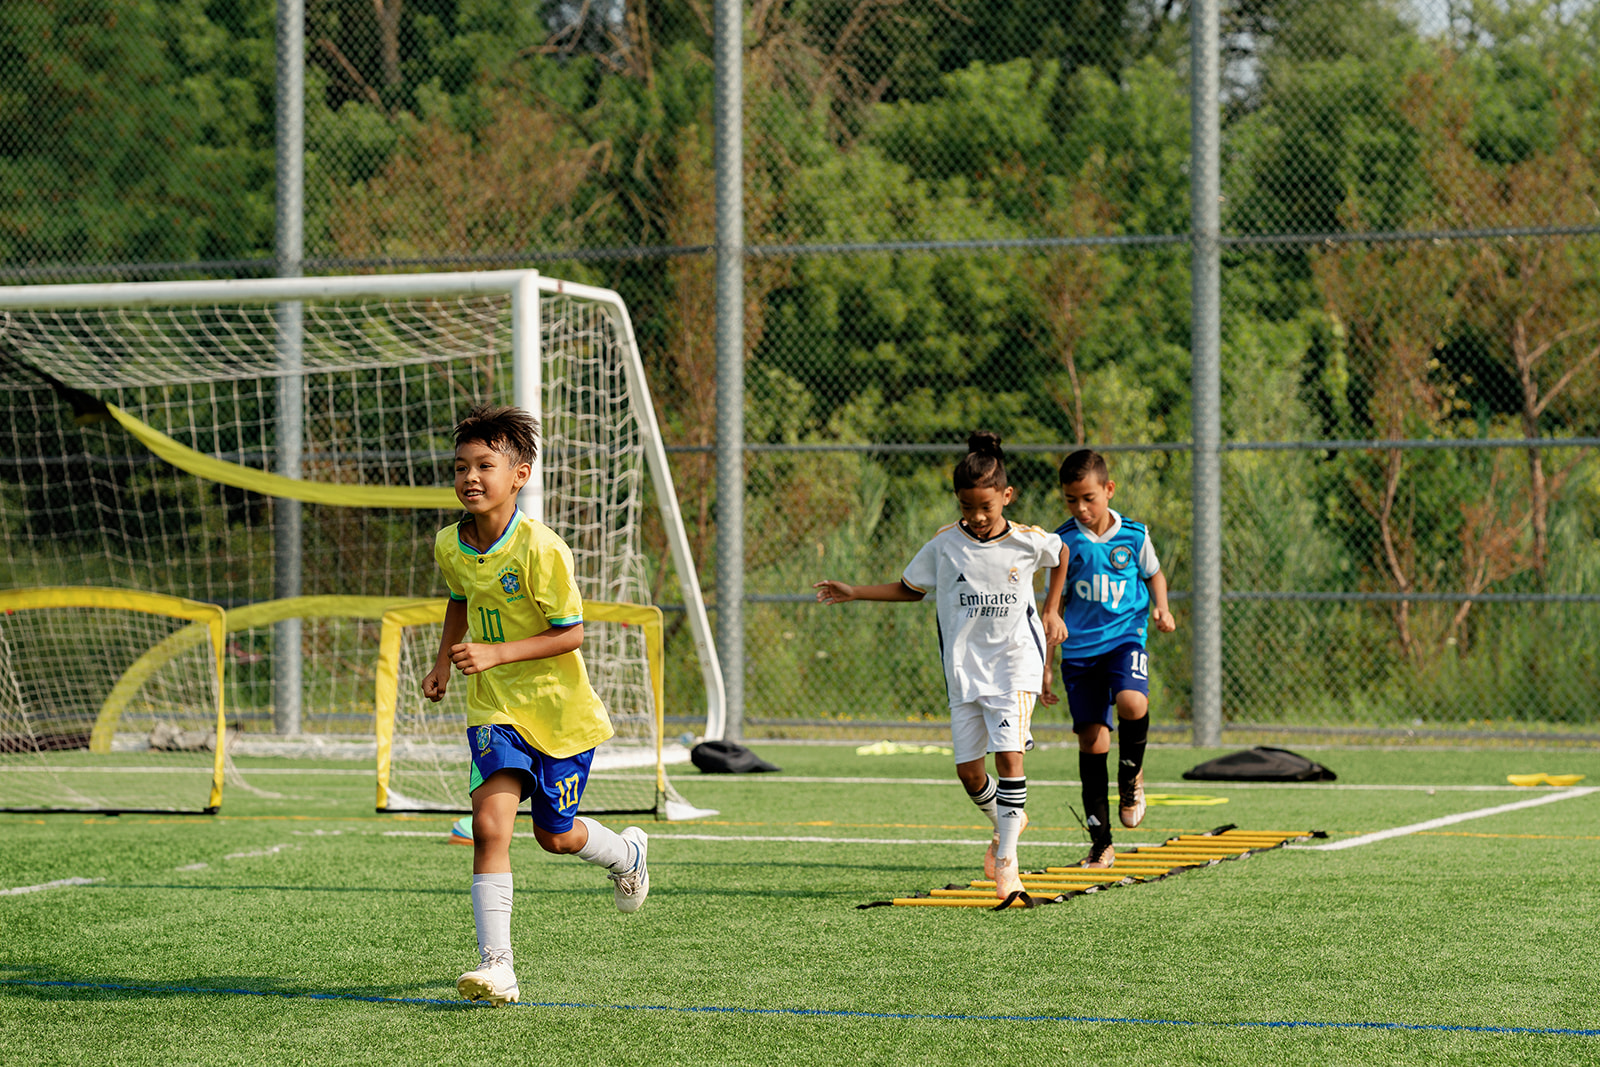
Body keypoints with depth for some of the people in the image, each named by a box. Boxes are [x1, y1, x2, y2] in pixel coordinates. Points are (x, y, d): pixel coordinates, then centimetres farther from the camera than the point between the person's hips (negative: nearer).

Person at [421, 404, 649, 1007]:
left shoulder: (540, 549, -22)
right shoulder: (449, 545, -3)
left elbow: (570, 633, -19)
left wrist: (495, 653, -28)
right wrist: (444, 662, 12)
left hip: (559, 709, -4)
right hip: (494, 709, 4)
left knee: (554, 836, 12)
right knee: (490, 822, -17)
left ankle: (626, 855, 47)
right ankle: (495, 963, -16)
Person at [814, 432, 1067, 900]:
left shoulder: (1029, 542, -5)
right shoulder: (945, 544, -3)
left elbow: (1063, 554, 19)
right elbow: (910, 588, 13)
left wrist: (1052, 611, 13)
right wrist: (854, 593, 4)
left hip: (1014, 659, -2)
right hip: (964, 666, 2)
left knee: (1008, 753, -18)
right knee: (968, 770, 0)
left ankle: (1006, 860, -13)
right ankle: (1005, 822, 32)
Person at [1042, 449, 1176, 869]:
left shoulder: (1134, 535, 0)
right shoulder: (1064, 542, -1)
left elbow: (1154, 574, 20)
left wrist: (1161, 609, -1)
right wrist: (1045, 666, 6)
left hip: (1125, 638, -1)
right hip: (1079, 648, 1)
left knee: (1132, 703, -30)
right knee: (1092, 741, -1)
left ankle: (1131, 775, 2)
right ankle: (1101, 843, 8)